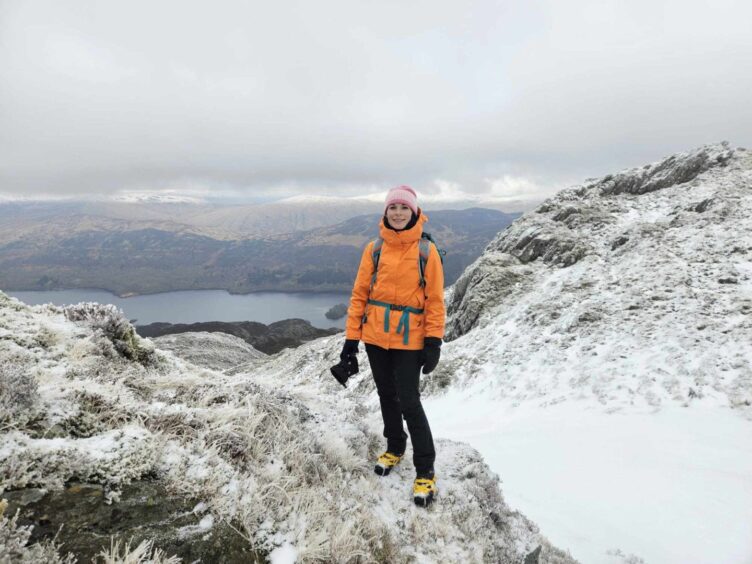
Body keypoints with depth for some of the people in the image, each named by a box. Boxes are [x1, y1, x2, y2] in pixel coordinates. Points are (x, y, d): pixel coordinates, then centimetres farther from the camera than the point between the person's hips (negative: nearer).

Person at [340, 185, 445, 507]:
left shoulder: (426, 251, -5)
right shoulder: (374, 249, 1)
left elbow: (435, 299, -4)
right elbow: (360, 293, 3)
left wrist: (434, 341, -10)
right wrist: (351, 335, -1)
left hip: (409, 339, -3)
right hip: (375, 336, 3)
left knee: (409, 402, -4)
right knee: (386, 395, 17)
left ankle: (425, 470, 13)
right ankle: (395, 447, 40)